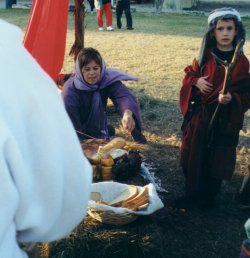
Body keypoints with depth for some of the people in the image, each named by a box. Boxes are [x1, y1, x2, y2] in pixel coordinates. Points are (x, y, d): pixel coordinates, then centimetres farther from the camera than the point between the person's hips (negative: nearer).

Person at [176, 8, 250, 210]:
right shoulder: (205, 56, 0)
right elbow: (189, 75, 11)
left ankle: (208, 199, 26)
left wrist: (231, 98, -29)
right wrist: (196, 82, -10)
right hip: (198, 117, 4)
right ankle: (192, 196, 31)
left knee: (215, 162, 6)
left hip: (224, 121, -3)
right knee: (193, 158, 12)